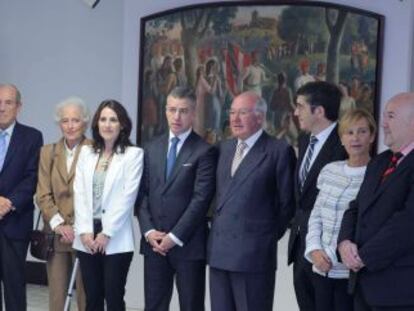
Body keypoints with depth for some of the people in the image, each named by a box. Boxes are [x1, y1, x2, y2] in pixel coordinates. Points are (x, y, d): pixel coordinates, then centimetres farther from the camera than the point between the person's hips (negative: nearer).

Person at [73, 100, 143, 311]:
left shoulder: (134, 154, -2)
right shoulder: (86, 152, 11)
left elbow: (128, 197, -8)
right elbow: (79, 194, 6)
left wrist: (107, 233, -11)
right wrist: (84, 231, -5)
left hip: (116, 239, -4)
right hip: (87, 237, 4)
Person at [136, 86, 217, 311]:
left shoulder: (205, 151, -5)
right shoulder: (152, 148, 12)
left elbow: (201, 199, -12)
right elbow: (143, 194, 9)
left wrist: (175, 237, -14)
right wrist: (148, 231, -4)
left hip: (188, 244, -4)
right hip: (154, 243, 5)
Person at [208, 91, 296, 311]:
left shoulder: (279, 151, -7)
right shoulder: (224, 148, 14)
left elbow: (286, 202, -3)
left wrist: (270, 236, 2)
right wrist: (218, 228, 10)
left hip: (253, 253, -6)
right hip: (219, 251, 6)